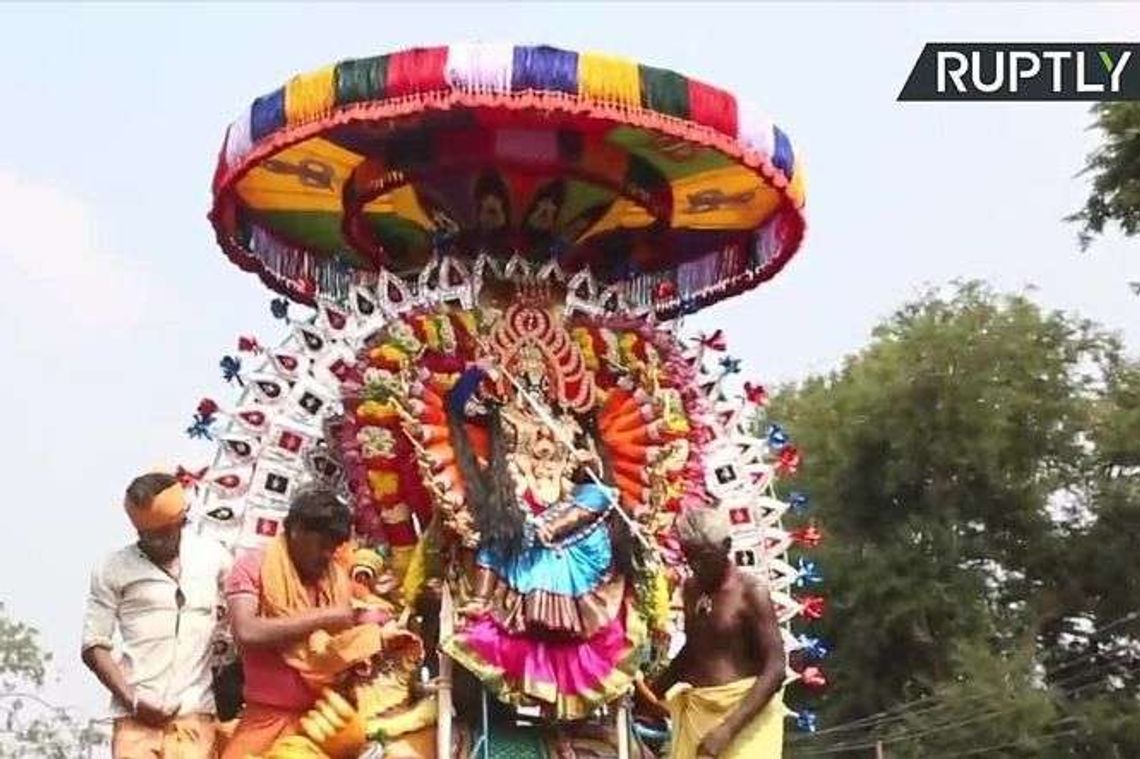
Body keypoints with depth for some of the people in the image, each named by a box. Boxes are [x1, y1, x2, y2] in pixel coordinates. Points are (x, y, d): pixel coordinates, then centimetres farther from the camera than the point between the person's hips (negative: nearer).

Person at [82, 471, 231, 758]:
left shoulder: (213, 556, 9)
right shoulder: (113, 570, 5)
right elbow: (93, 647, 4)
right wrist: (132, 701, -7)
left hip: (195, 714, 1)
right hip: (137, 717, -1)